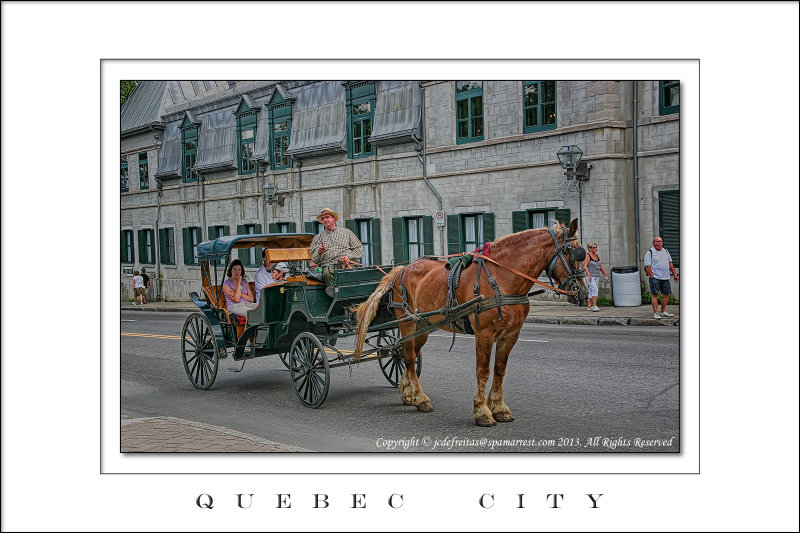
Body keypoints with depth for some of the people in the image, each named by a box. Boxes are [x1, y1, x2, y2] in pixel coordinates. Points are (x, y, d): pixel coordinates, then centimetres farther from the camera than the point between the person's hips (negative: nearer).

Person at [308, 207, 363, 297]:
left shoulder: (346, 232, 22)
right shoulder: (318, 237, 25)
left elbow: (359, 249, 17)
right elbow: (313, 259, 16)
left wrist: (349, 257, -1)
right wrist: (319, 252, -7)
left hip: (348, 264, 0)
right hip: (329, 265, 0)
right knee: (327, 272, -37)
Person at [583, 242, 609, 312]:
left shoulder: (597, 256, 14)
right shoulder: (587, 256, -7)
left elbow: (600, 266, 22)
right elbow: (585, 266, -15)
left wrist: (605, 274, 20)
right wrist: (589, 275, -25)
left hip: (597, 277, 7)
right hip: (591, 276, -7)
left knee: (592, 291, 9)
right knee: (595, 289, -18)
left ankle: (589, 306, 14)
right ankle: (594, 306, -20)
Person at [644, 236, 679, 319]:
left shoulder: (665, 251, 15)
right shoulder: (649, 253, -5)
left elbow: (670, 263, 20)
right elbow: (647, 266, -9)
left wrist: (675, 274, 14)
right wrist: (652, 277, -15)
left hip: (665, 278, 6)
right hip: (655, 278, -6)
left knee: (666, 294, 7)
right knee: (655, 294, -6)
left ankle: (663, 312, 20)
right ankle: (655, 313, -2)